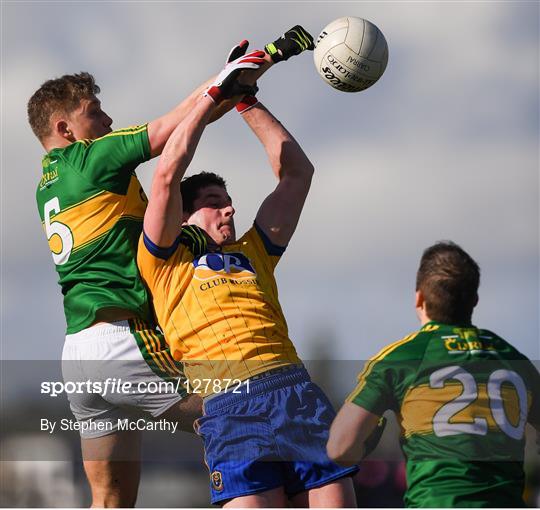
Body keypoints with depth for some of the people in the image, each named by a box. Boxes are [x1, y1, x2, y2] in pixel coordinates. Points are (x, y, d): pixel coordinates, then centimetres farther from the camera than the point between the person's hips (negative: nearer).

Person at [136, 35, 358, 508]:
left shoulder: (253, 251, 30)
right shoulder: (166, 259, 17)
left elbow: (297, 171, 34)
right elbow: (167, 175, 5)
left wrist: (248, 102, 34)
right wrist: (214, 95, 14)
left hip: (297, 389, 5)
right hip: (230, 402, -5)